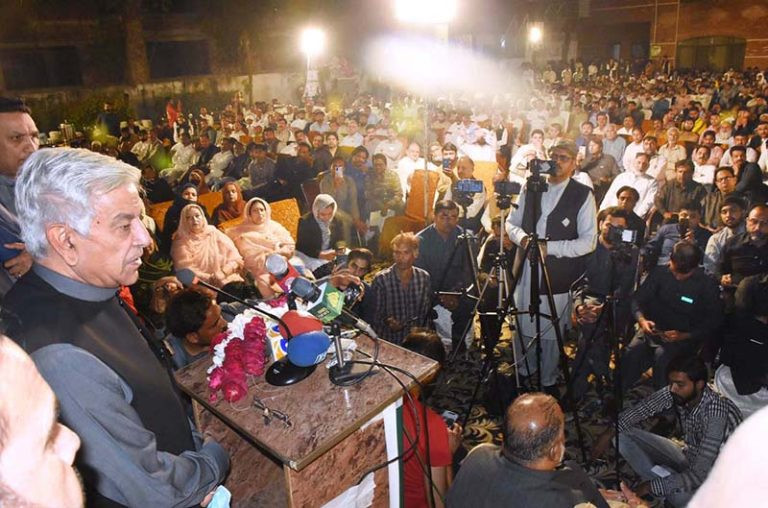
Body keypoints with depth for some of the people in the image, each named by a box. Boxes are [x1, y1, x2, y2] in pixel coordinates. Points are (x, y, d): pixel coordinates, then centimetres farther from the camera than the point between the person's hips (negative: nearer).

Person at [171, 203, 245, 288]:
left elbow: (235, 258, 6)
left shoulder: (214, 233, 12)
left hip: (227, 279, 3)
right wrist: (211, 278, -18)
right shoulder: (181, 243, 6)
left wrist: (223, 273, -11)